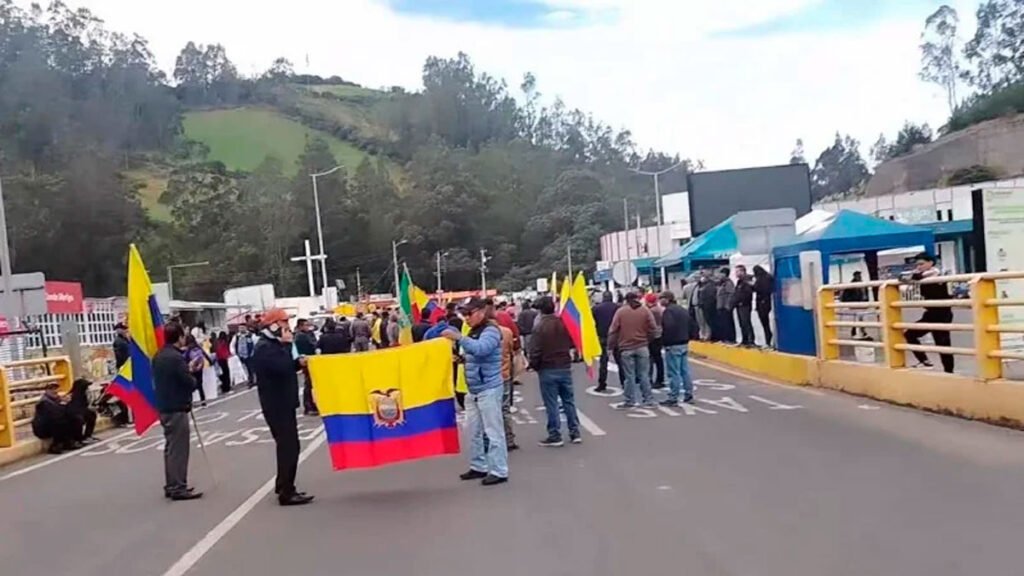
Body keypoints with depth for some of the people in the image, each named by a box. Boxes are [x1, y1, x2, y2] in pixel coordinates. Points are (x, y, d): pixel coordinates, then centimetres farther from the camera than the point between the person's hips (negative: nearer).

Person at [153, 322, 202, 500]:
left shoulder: (159, 356, 10)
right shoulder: (176, 357, -20)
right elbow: (190, 383, -18)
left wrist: (188, 370, 13)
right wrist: (194, 380, 3)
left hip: (164, 407, 10)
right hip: (176, 409, -10)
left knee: (171, 447, 16)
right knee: (178, 449, -4)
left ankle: (171, 486, 22)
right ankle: (178, 489, 0)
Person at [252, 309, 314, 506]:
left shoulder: (273, 344, 15)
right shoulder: (265, 348, -18)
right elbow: (282, 367, -31)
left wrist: (298, 363, 5)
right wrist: (286, 344, -20)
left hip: (283, 403, 11)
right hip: (277, 405, -11)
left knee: (287, 445, 17)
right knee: (289, 446, -9)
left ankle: (283, 486, 28)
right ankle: (287, 493, -5)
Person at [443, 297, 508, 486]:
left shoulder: (491, 330, -13)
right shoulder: (474, 331, 15)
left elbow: (481, 349, -31)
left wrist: (459, 337, -38)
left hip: (489, 389, -9)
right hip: (473, 390, 9)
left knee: (493, 431, -5)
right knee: (474, 431, 13)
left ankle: (499, 471, 0)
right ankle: (478, 467, 24)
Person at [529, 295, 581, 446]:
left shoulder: (540, 327, -15)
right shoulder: (564, 323, 0)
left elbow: (535, 351, -15)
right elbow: (572, 342, 9)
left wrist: (533, 365, 1)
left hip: (547, 370, -5)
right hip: (565, 367, 5)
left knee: (551, 404, 2)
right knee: (569, 401, 13)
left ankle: (555, 436, 5)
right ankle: (575, 433, 16)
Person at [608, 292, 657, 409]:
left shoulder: (620, 311, -3)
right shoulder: (645, 311, 1)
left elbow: (613, 330, -4)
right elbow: (652, 328, 0)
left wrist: (611, 345, 3)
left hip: (626, 348, -2)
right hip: (642, 347, 2)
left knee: (629, 376, 2)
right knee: (643, 374, 9)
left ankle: (630, 401, 5)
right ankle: (648, 399, 11)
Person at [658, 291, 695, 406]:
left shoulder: (669, 311, -14)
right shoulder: (683, 310, 15)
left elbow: (668, 327, -26)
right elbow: (691, 326, 17)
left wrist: (664, 340, -11)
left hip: (673, 346, -9)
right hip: (684, 344, 9)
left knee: (674, 373, -6)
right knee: (685, 370, 13)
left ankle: (673, 398, -3)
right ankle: (689, 395, 17)